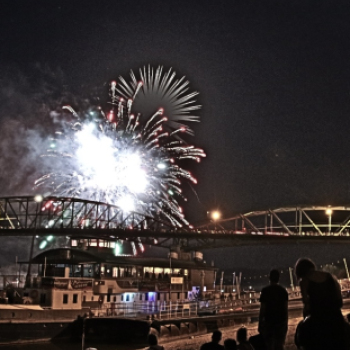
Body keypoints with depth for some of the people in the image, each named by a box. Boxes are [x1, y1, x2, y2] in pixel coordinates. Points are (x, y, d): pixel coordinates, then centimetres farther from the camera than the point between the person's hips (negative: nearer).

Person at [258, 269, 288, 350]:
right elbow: (286, 309, 3)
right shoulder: (283, 291, 2)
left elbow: (262, 309, -8)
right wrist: (286, 323, 13)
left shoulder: (265, 290, -7)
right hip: (281, 321, 3)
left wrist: (260, 324, -1)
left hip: (268, 322, -3)